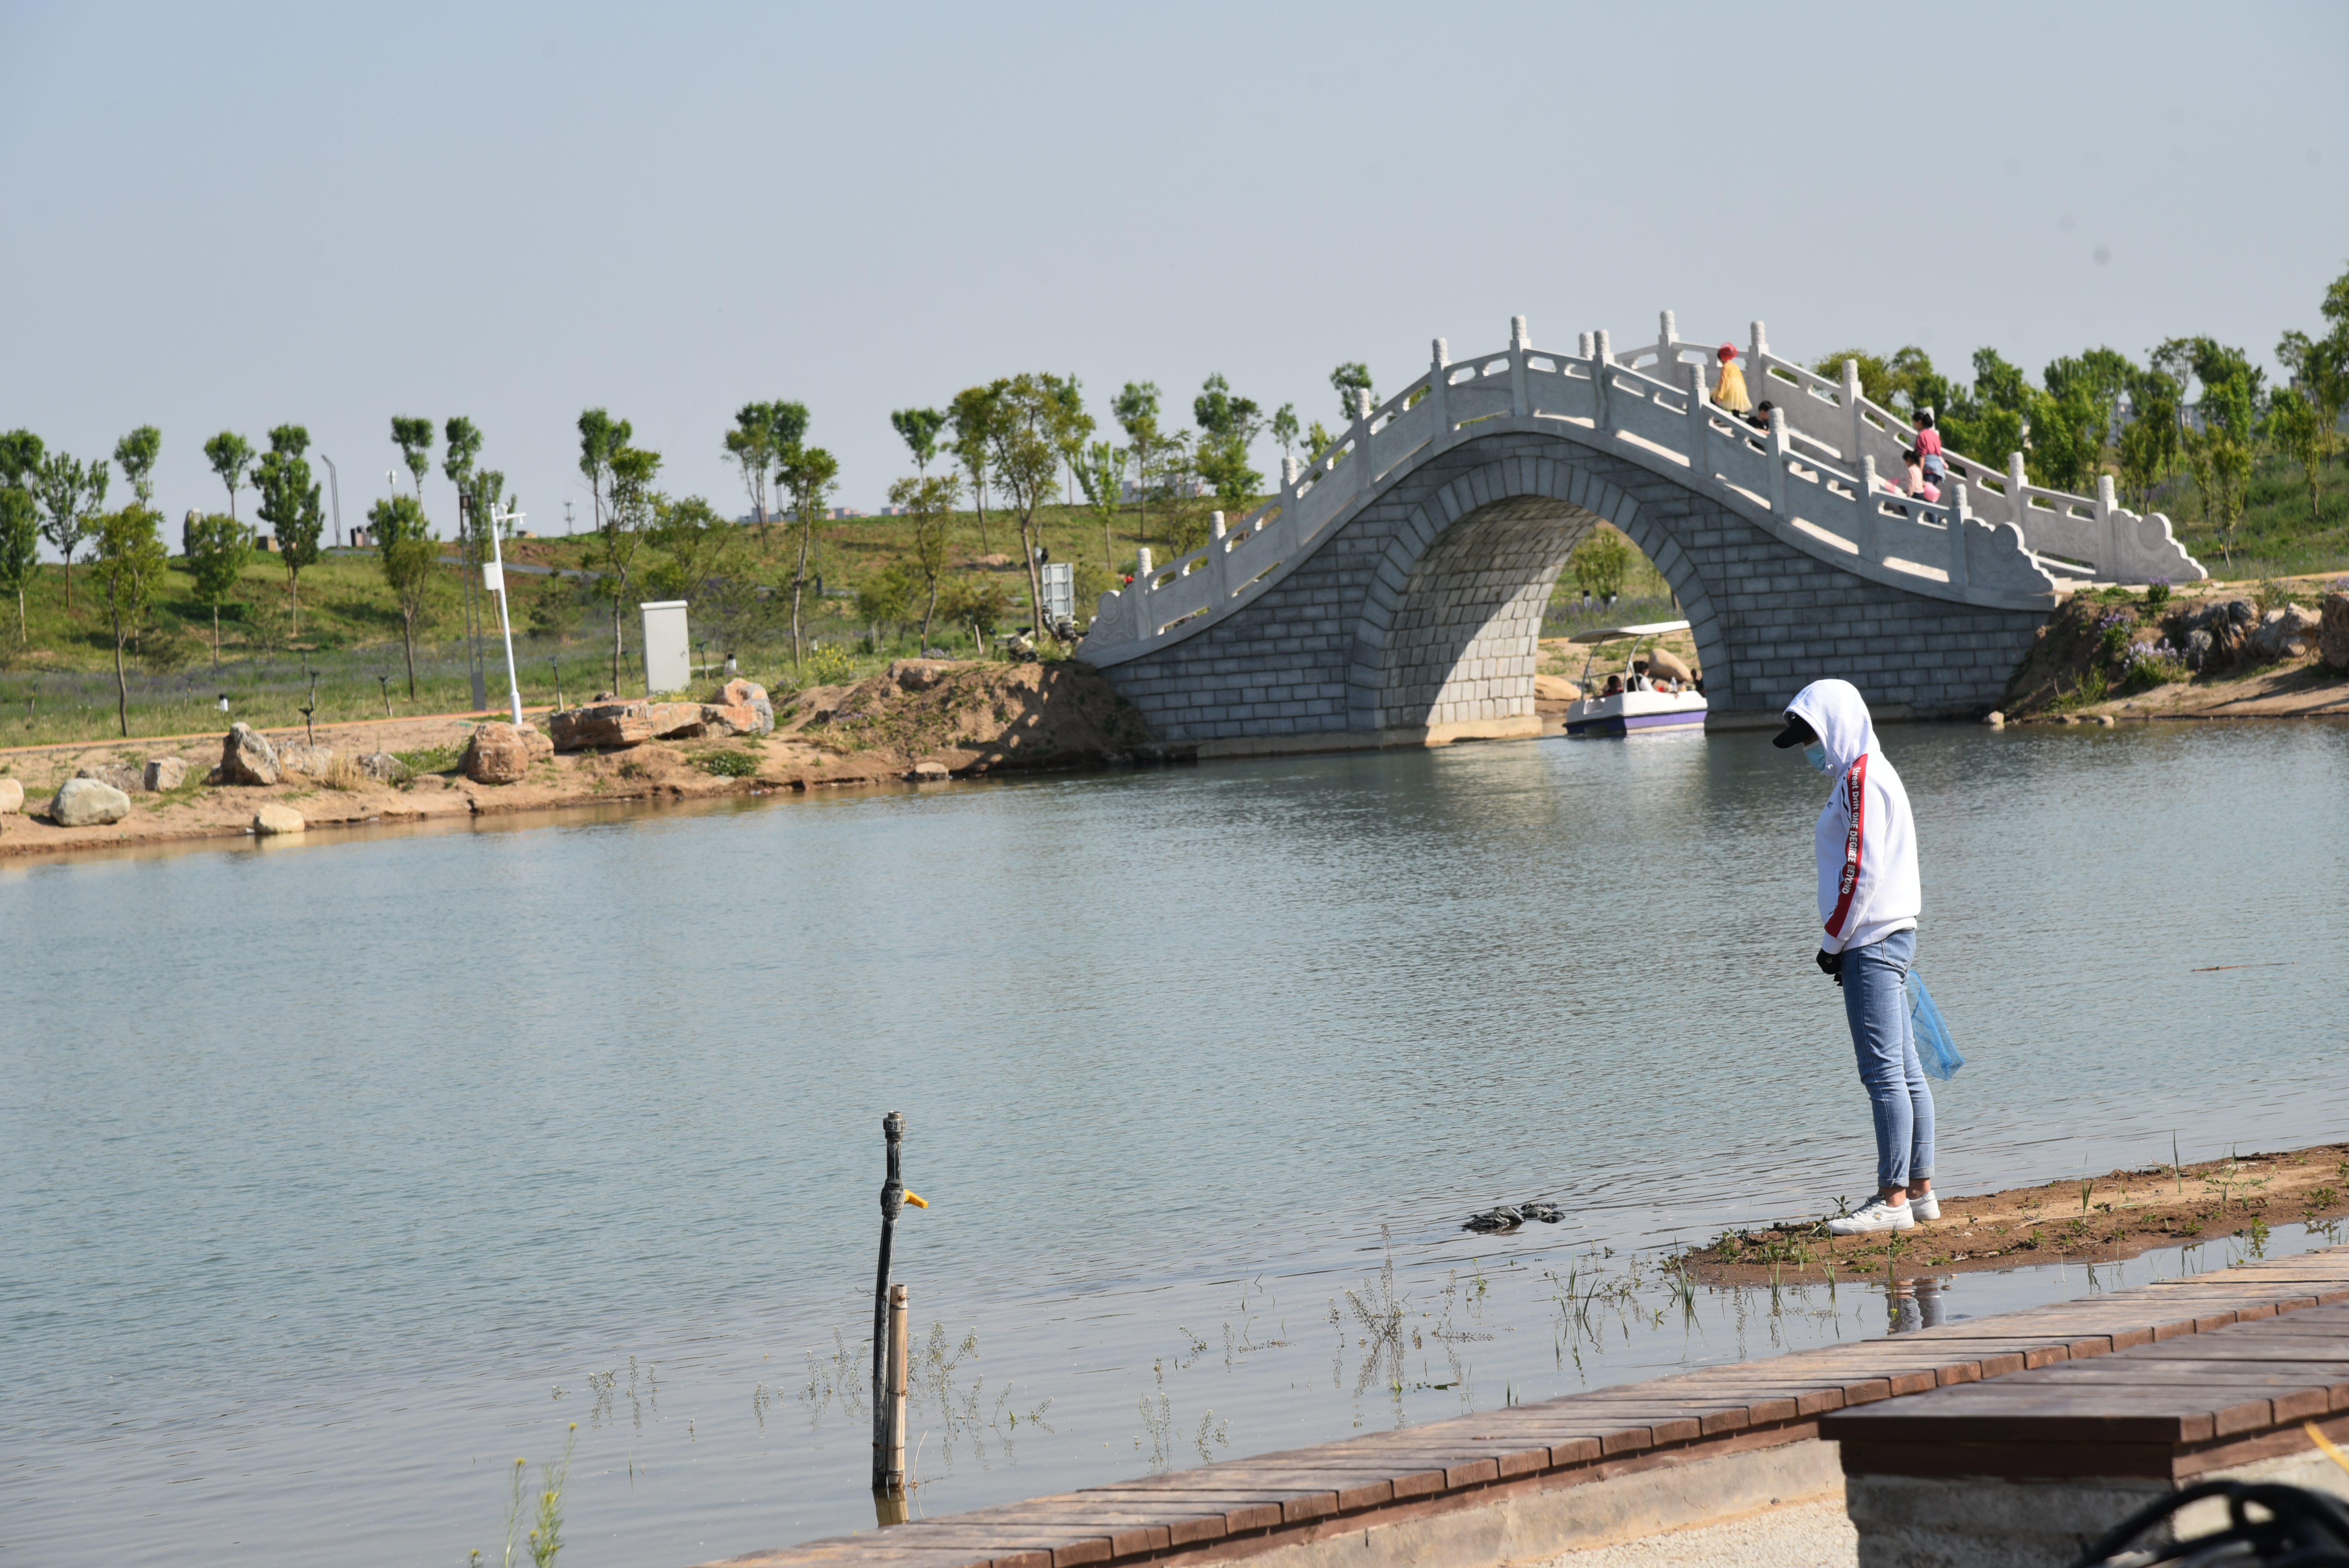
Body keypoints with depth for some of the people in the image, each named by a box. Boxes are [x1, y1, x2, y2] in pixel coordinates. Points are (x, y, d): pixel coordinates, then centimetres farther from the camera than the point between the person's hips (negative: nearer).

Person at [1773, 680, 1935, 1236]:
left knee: (1884, 1073, -10)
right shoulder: (1869, 776, 18)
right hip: (1889, 939, 10)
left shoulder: (1861, 779, -12)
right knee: (1905, 1072, 11)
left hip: (1871, 940, -10)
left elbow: (1862, 870, -17)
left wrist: (1834, 942, -10)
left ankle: (1893, 1202, -10)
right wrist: (1843, 942, 17)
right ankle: (1919, 1190, 14)